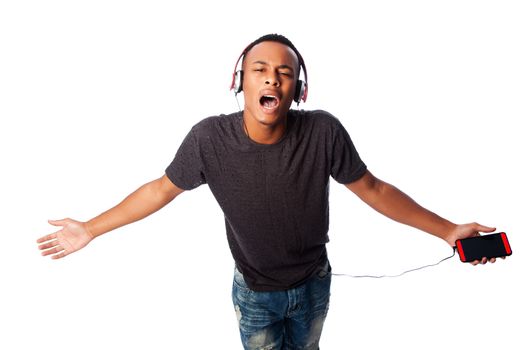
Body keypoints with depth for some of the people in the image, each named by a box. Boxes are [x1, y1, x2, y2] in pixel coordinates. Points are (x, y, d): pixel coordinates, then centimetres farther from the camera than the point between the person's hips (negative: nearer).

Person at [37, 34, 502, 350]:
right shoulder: (210, 138, -26)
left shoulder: (324, 132, -26)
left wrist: (448, 229, -12)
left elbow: (372, 188, -13)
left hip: (314, 283, 2)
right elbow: (162, 189, -10)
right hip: (255, 291, -1)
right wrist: (91, 229, -6)